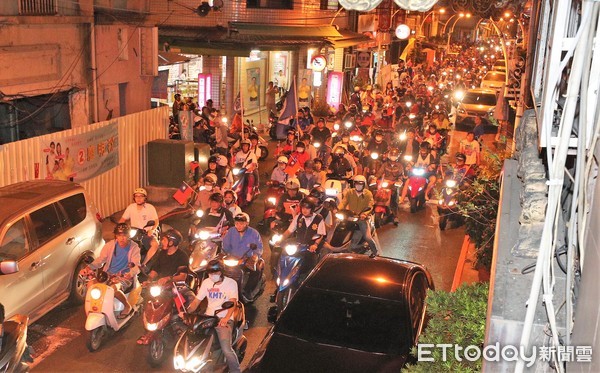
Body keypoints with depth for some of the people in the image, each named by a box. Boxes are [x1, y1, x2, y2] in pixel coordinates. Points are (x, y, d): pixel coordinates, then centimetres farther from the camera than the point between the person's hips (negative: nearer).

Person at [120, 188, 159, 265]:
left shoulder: (150, 208, -6)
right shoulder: (131, 207, 1)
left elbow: (156, 221, -5)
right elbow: (123, 219, 7)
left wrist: (152, 230, -25)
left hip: (147, 233, -2)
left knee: (155, 244, -32)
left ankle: (143, 263, -18)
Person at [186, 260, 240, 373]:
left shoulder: (231, 283, -4)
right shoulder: (206, 282, 10)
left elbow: (233, 302, -17)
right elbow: (197, 301, 7)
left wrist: (226, 318, -35)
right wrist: (186, 312, -13)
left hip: (224, 319, -5)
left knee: (226, 349, -24)